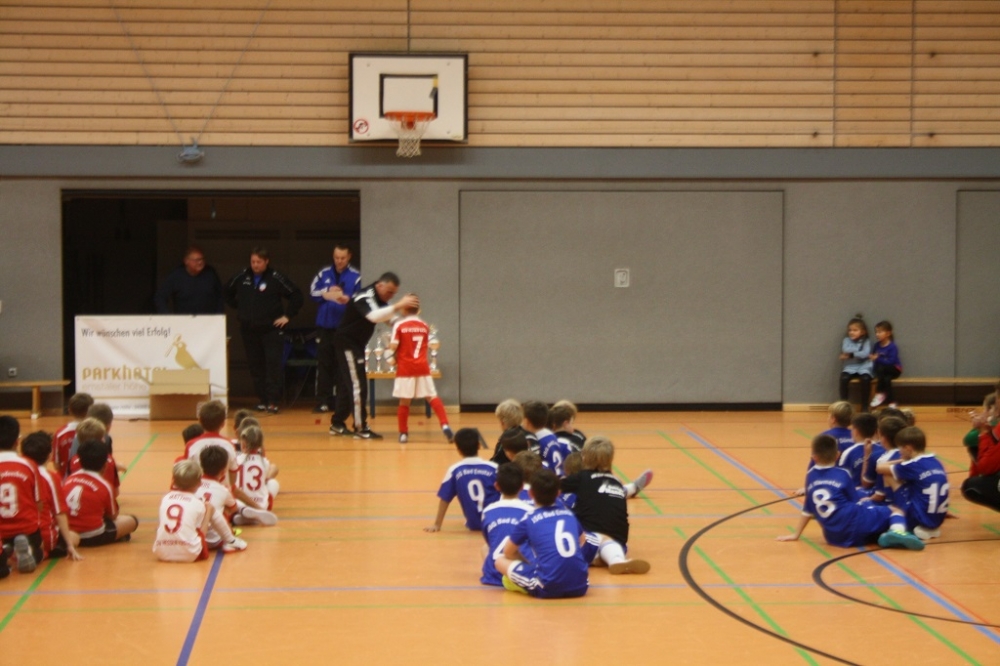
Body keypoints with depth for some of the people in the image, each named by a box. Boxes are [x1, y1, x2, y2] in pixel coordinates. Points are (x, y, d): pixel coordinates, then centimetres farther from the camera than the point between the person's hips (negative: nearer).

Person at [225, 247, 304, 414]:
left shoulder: (276, 279, -9)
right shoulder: (241, 277, 2)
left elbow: (296, 296, -6)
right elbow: (228, 293, 21)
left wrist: (287, 315, -7)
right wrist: (238, 308, 13)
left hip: (271, 329, -4)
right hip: (248, 330, 4)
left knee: (273, 365, -8)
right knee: (255, 367, 7)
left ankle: (272, 401, -7)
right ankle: (262, 399, 15)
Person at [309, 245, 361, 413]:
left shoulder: (355, 276, -3)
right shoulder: (324, 273, 7)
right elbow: (312, 292, 6)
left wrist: (348, 300, -27)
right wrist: (327, 292, -11)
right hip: (324, 325, 2)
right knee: (324, 364, 3)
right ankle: (323, 401, 5)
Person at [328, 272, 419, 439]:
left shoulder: (379, 299, 7)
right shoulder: (365, 297, -24)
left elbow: (389, 318, 7)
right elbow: (373, 316, -43)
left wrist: (406, 307, -10)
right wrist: (398, 306, -47)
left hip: (355, 344, 10)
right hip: (346, 343, -10)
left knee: (347, 385, 16)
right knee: (358, 386, -11)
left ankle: (337, 424, 25)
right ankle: (361, 428, -9)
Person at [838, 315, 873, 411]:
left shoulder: (866, 342, 4)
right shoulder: (846, 341, 9)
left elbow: (865, 354, -13)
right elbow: (845, 350, -10)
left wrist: (851, 354, -19)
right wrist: (860, 353, -10)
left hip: (863, 367, -1)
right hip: (850, 367, 1)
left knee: (865, 379, -33)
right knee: (844, 378, -30)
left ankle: (865, 405, -19)